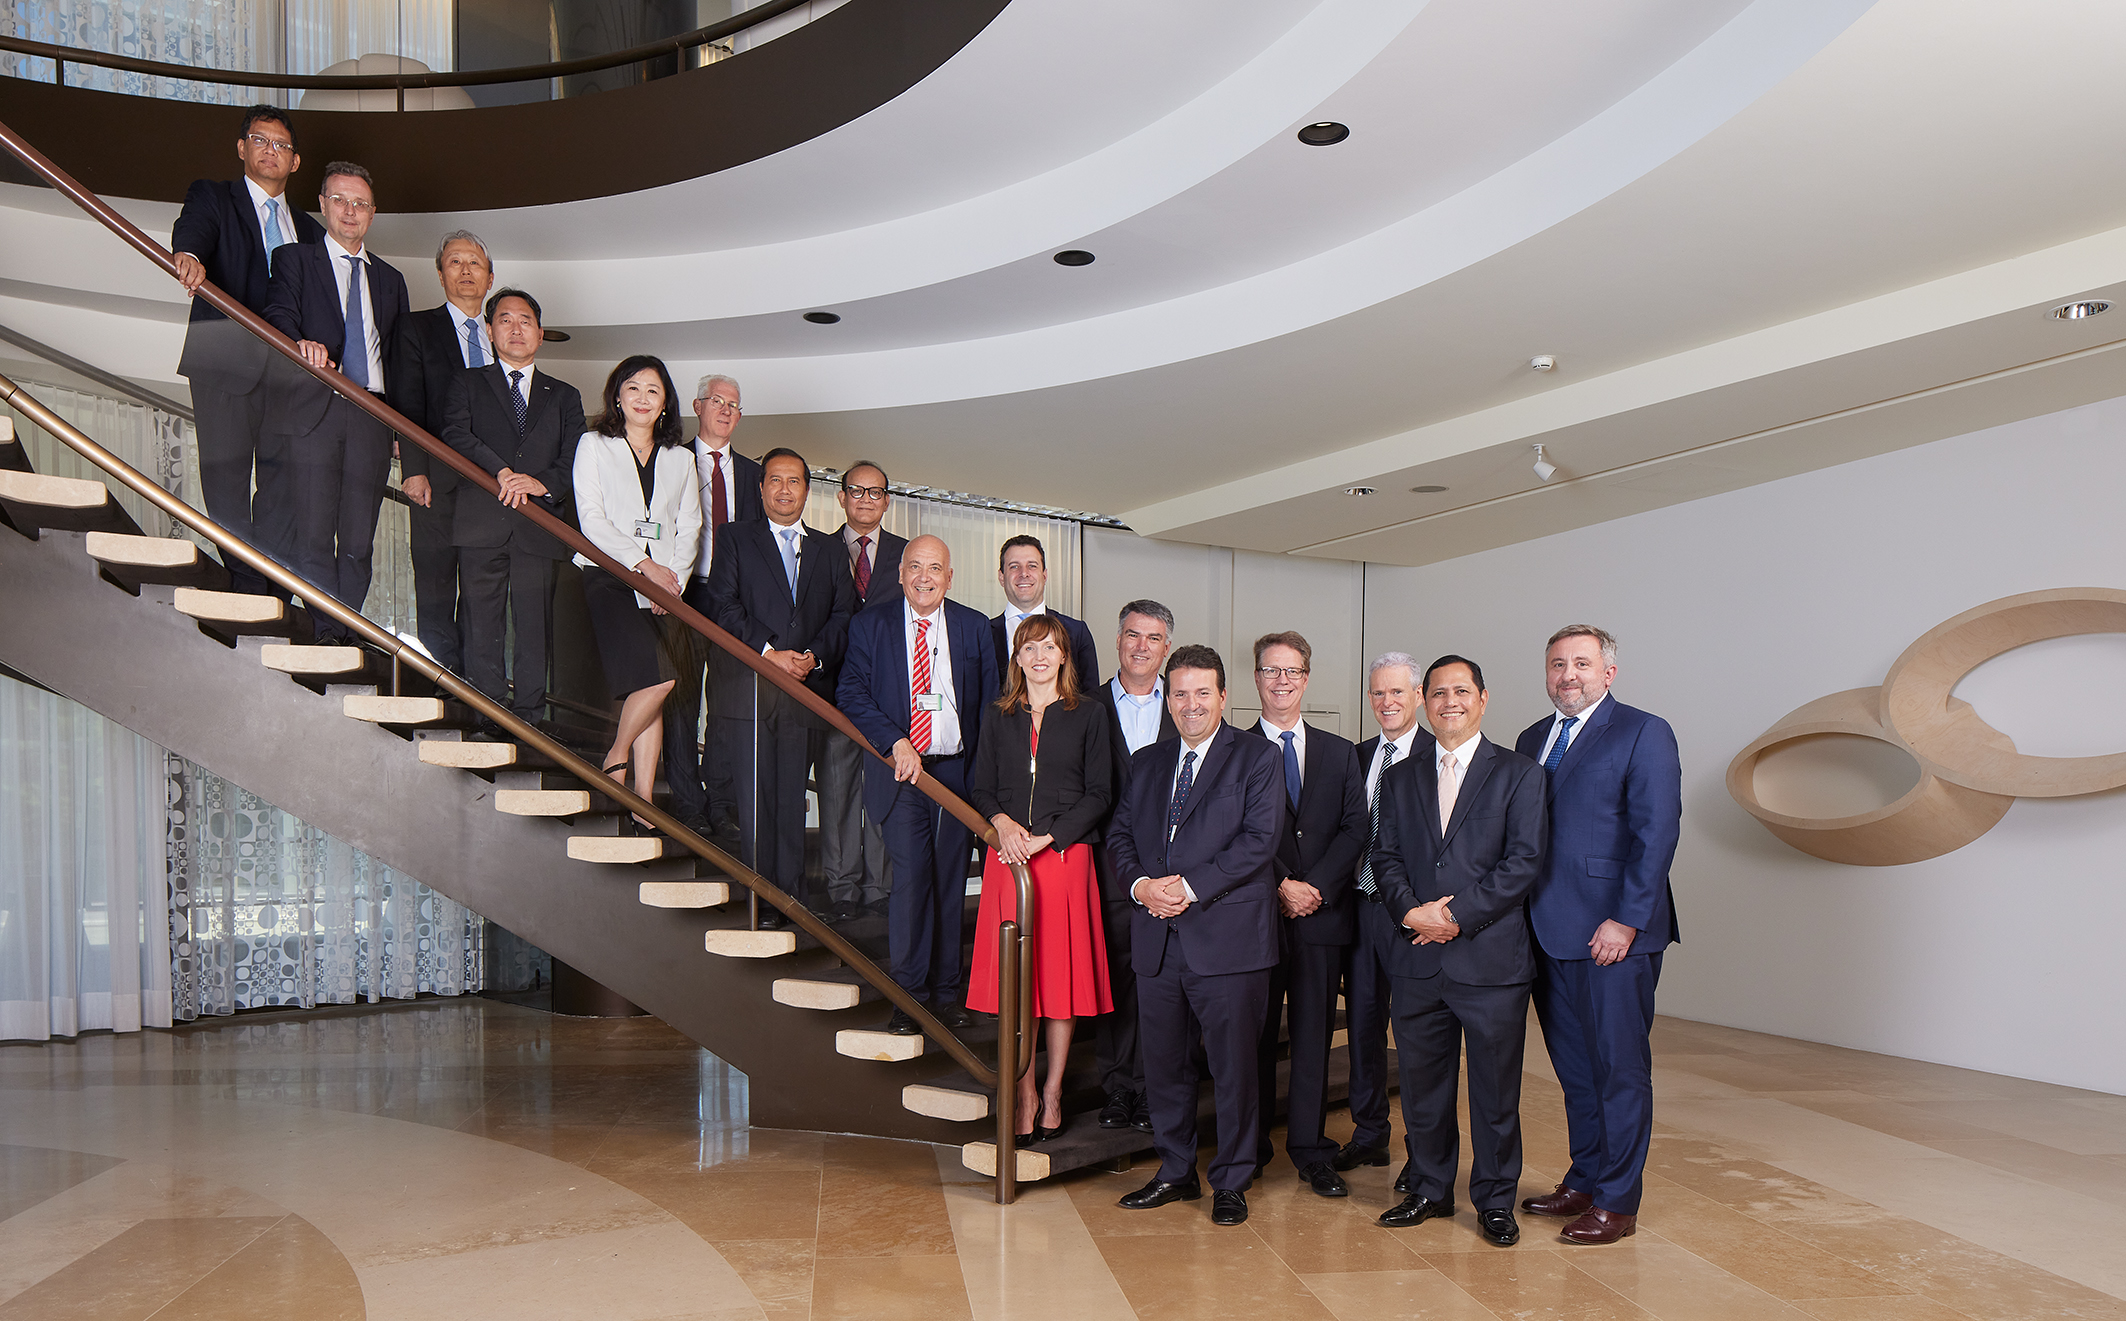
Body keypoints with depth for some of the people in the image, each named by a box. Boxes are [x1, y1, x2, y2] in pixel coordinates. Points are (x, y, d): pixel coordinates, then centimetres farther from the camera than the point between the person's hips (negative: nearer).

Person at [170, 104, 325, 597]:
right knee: (227, 469, -6)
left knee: (285, 469, -2)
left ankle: (277, 588, 0)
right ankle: (244, 585, -1)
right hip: (225, 360, -3)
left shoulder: (309, 231, 24)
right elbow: (192, 228, -12)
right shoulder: (213, 196, 12)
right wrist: (189, 255, -35)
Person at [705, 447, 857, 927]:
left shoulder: (829, 549, 20)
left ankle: (792, 896, 7)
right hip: (752, 687, -2)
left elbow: (844, 614, 10)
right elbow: (724, 606, 0)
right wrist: (769, 653, -11)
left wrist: (815, 655, -7)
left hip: (809, 688, 2)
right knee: (756, 796, -3)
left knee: (793, 795, 2)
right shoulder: (734, 538, 12)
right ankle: (761, 899, 3)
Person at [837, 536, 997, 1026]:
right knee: (911, 876, -9)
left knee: (950, 882, 6)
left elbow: (989, 705, 9)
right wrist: (896, 743, -14)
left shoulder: (974, 628, 9)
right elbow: (852, 693, -1)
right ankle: (909, 995, 4)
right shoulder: (870, 625, 6)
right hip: (899, 771, -2)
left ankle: (945, 993, 17)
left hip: (959, 771, 2)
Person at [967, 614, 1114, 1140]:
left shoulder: (1088, 715, 5)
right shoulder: (999, 718, 13)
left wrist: (1046, 838, -9)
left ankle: (1053, 1091, 15)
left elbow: (1099, 795, 1)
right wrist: (1002, 823, -9)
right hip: (1007, 858, 2)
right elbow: (979, 788, 12)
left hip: (1066, 856, -2)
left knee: (1062, 972, 2)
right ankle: (1023, 1094, 13)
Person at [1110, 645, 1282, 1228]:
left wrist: (1190, 887, -16)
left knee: (1233, 1065, 4)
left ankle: (1231, 1181, 19)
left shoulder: (1257, 758, -1)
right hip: (1157, 939, 5)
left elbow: (1259, 839, -10)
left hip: (1228, 937, -5)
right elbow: (1120, 834, 14)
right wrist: (1141, 884, -7)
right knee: (1164, 1062, 13)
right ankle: (1175, 1172, 29)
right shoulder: (1146, 763, 16)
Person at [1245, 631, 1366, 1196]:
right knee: (1254, 1033, 4)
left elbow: (1355, 828, 4)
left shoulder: (1340, 752, 13)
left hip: (1322, 913, 2)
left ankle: (1311, 1151, 15)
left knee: (1314, 1033, 5)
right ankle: (1250, 1149, 16)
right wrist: (1280, 886, -13)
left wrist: (1316, 885, -9)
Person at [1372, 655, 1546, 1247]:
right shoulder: (1400, 779, 14)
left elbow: (1524, 860, -8)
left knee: (1495, 1088, 6)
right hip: (1417, 960, 4)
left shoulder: (1519, 775, 1)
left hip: (1491, 958, -3)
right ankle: (1430, 1189, 29)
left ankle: (1494, 1200, 22)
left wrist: (1456, 916, -13)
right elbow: (1385, 857, 9)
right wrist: (1411, 910, -10)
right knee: (1422, 1083, 12)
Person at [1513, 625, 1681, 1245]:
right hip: (1550, 932, 6)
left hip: (1613, 932, -6)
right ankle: (1583, 1181, 28)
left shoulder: (1644, 733, -5)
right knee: (1573, 1066, 15)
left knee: (1620, 1068, 3)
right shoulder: (1532, 740, 15)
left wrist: (1626, 920, -16)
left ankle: (1617, 1202, 14)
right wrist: (1522, 915, 7)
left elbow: (1657, 833, -11)